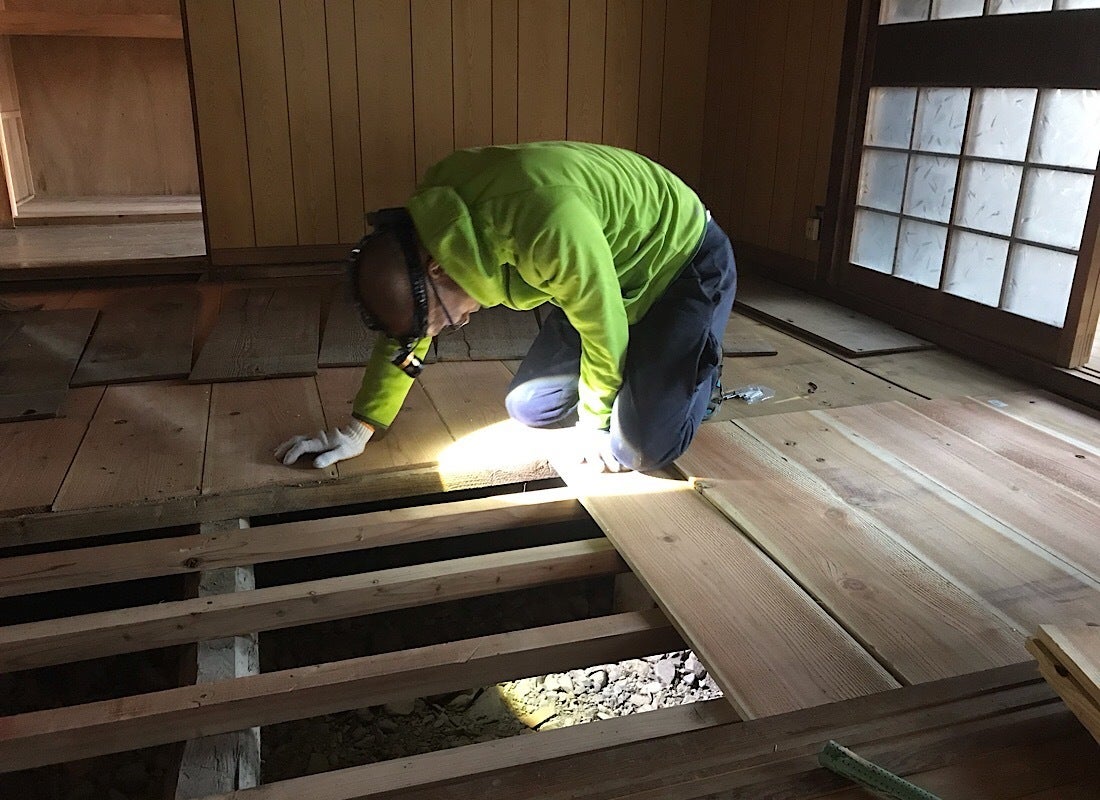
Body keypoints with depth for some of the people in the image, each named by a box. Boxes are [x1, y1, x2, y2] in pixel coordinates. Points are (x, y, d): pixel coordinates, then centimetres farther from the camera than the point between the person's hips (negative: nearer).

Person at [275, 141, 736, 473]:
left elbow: (604, 330, -25)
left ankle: (698, 376, 13)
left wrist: (592, 421, -8)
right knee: (527, 407, 2)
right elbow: (404, 331, -2)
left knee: (644, 447, -18)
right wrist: (359, 429, -2)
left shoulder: (547, 225, -41)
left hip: (685, 264, -7)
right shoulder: (432, 209, -16)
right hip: (604, 274, 7)